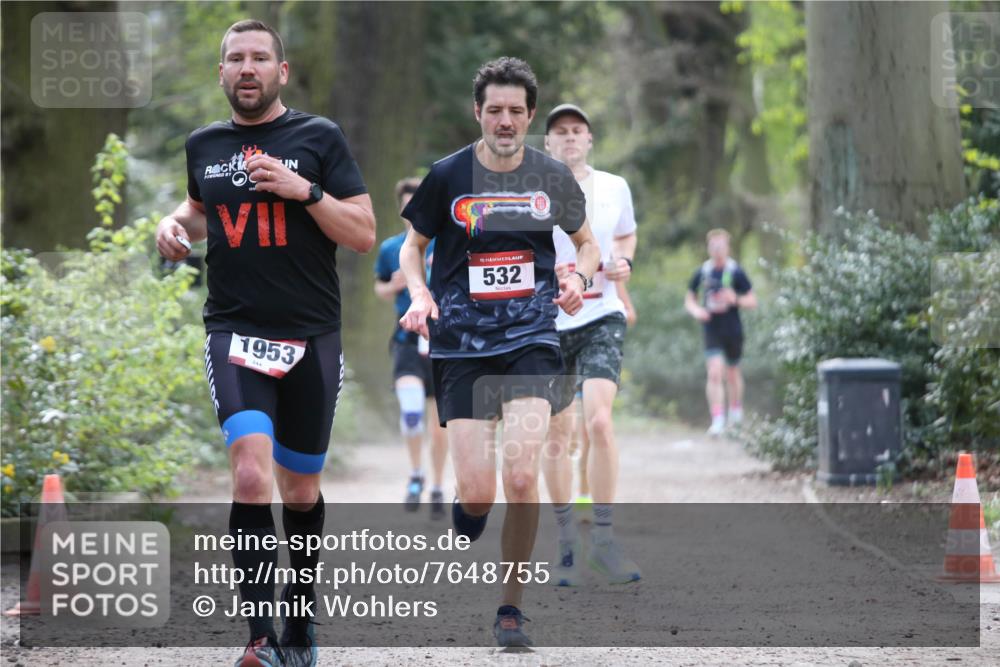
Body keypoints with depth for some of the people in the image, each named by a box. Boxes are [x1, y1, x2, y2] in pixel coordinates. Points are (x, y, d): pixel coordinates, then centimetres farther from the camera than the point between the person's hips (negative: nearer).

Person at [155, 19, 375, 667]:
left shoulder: (318, 138, 0)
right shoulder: (204, 145, 9)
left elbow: (364, 234, -3)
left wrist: (303, 190, -16)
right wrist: (177, 222, 8)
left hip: (312, 339, 0)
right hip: (236, 334, 0)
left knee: (301, 490, 11)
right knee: (251, 473, -21)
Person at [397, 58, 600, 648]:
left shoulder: (552, 177, 4)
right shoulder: (448, 176, 0)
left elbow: (587, 243, 19)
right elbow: (413, 246, 13)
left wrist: (578, 278, -3)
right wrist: (420, 295, -7)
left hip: (532, 338, 0)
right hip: (462, 345, 0)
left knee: (522, 477, -17)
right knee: (478, 494, -7)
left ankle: (512, 606, 0)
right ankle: (462, 540, 33)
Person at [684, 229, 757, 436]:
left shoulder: (736, 272, -5)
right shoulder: (702, 272, 2)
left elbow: (752, 301, -1)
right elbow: (689, 300, 13)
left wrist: (736, 299, -21)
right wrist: (696, 310, -10)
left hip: (733, 331, -1)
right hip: (711, 330, 1)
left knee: (732, 373, 13)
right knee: (714, 373, -13)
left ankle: (736, 410, 38)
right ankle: (717, 419, -13)